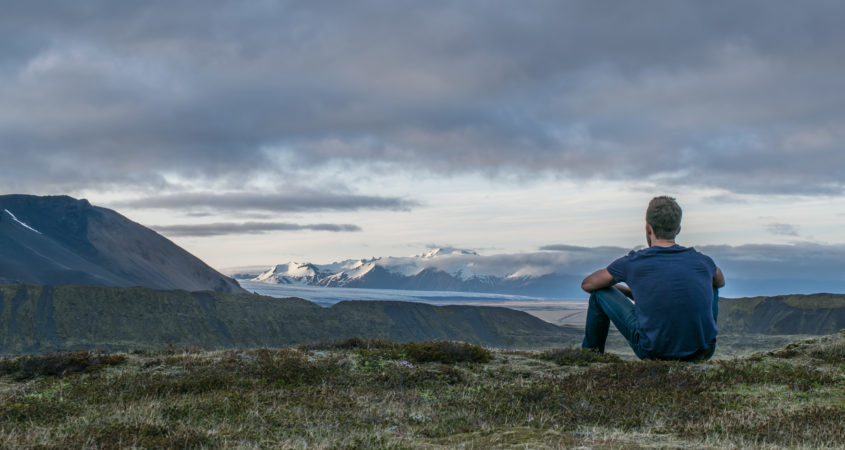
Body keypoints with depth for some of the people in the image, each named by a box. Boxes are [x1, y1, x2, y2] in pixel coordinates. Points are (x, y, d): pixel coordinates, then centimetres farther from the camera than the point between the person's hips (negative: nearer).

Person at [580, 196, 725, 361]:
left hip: (654, 352, -3)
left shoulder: (633, 262, -6)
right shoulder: (702, 261, 1)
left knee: (600, 293, 13)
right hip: (702, 353, 3)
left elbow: (587, 284, 12)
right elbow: (720, 281, 28)